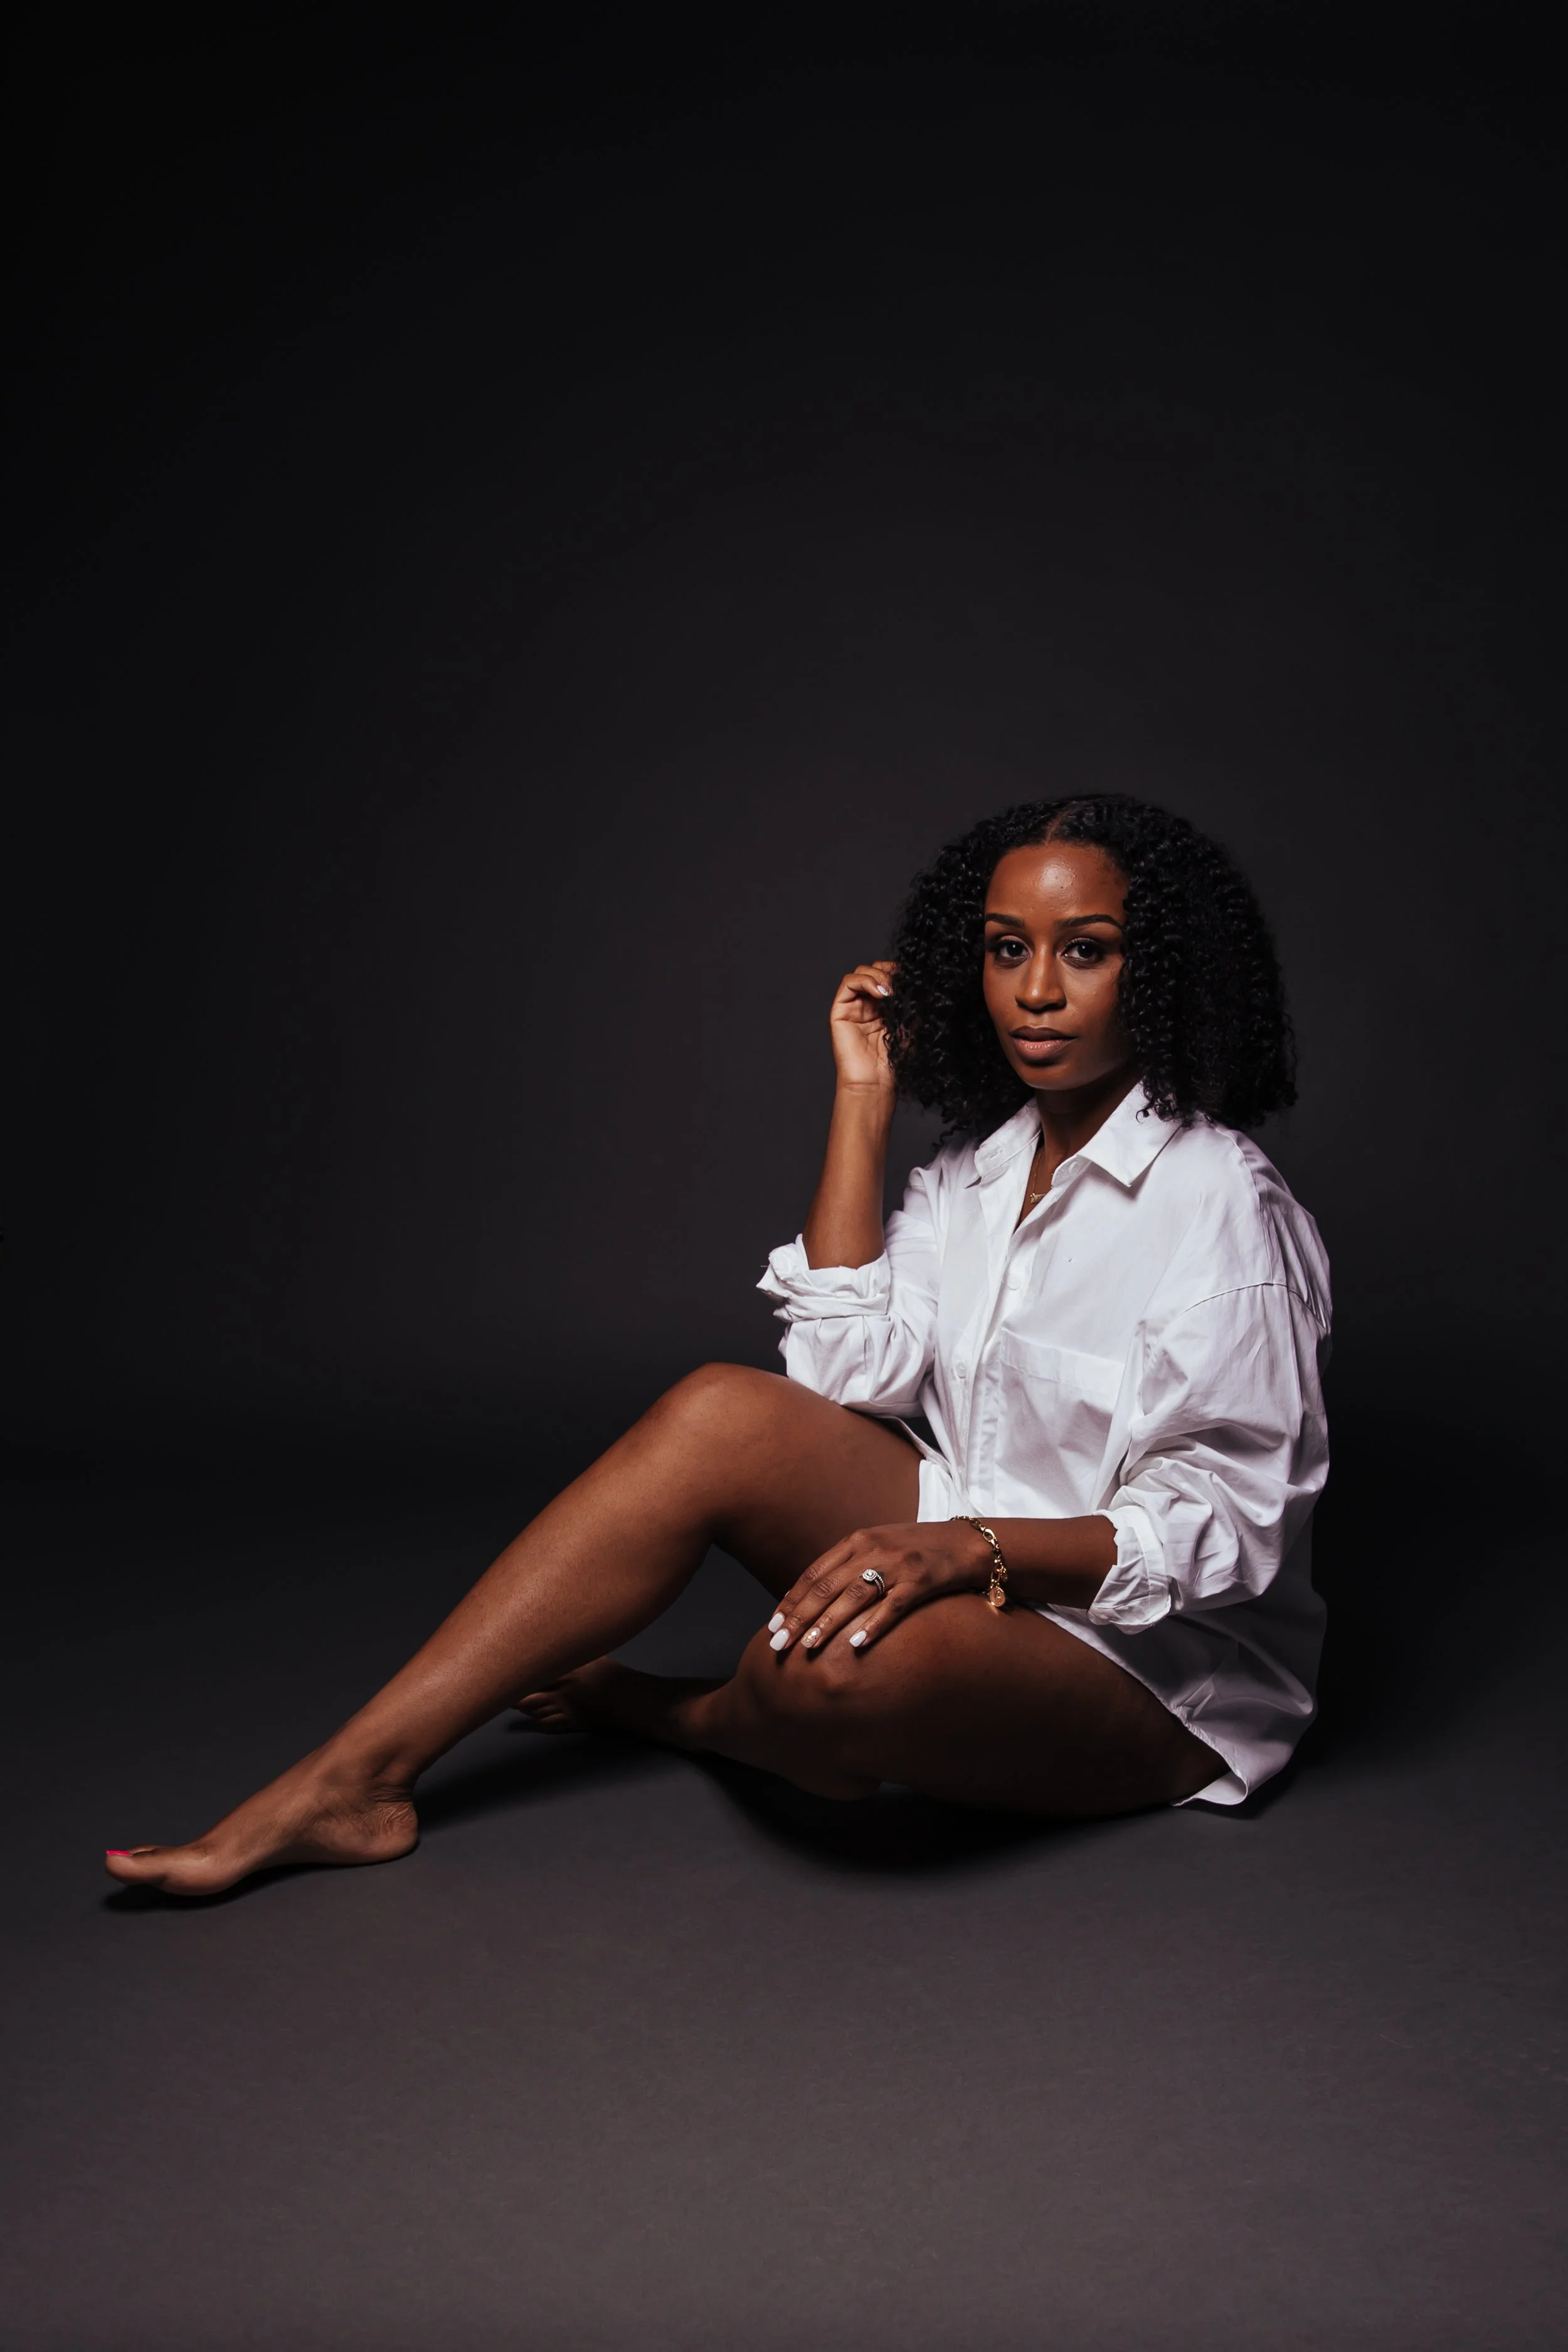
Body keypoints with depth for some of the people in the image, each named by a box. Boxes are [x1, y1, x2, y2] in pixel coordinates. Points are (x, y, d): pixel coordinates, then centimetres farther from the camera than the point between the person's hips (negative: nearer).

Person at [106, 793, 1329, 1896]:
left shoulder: (1213, 1196, -15)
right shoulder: (980, 1165, 7)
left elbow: (1222, 1526, -18)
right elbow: (846, 1373, -5)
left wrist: (964, 1544, -33)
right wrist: (863, 1097, -4)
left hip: (1159, 1677, -6)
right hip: (982, 1584, 6)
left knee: (838, 1666, -37)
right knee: (724, 1411, -20)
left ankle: (679, 1715, 1)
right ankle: (356, 1779, -18)